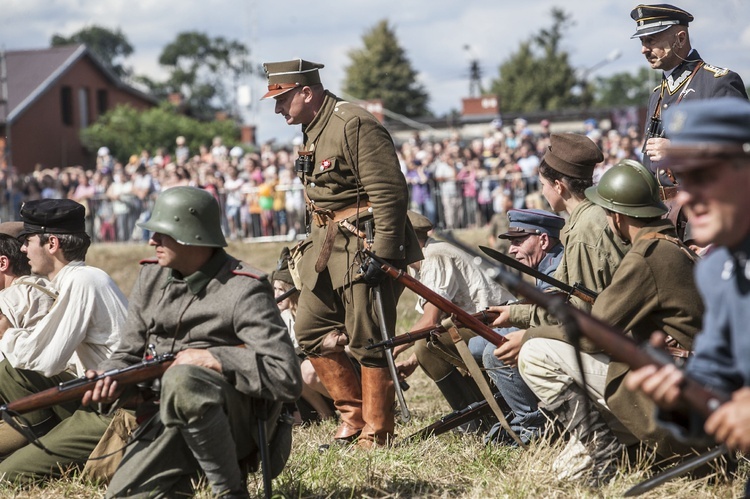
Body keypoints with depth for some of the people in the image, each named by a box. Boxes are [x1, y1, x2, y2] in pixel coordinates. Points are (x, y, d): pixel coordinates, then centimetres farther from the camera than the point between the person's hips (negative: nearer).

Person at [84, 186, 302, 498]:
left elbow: (287, 379, -23)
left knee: (181, 379, -37)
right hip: (169, 420, 6)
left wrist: (212, 360, -23)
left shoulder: (242, 291, -15)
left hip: (238, 413, -6)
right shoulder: (151, 278, 6)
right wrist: (108, 379, -11)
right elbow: (130, 353, 12)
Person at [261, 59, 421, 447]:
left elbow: (389, 193, -21)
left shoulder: (354, 125, -17)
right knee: (310, 332, 11)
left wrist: (382, 255, -24)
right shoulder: (312, 131, 14)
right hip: (327, 248, 10)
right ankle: (353, 412, 22)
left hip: (364, 248, -10)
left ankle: (375, 435, 6)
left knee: (367, 342, -4)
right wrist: (311, 248, 22)